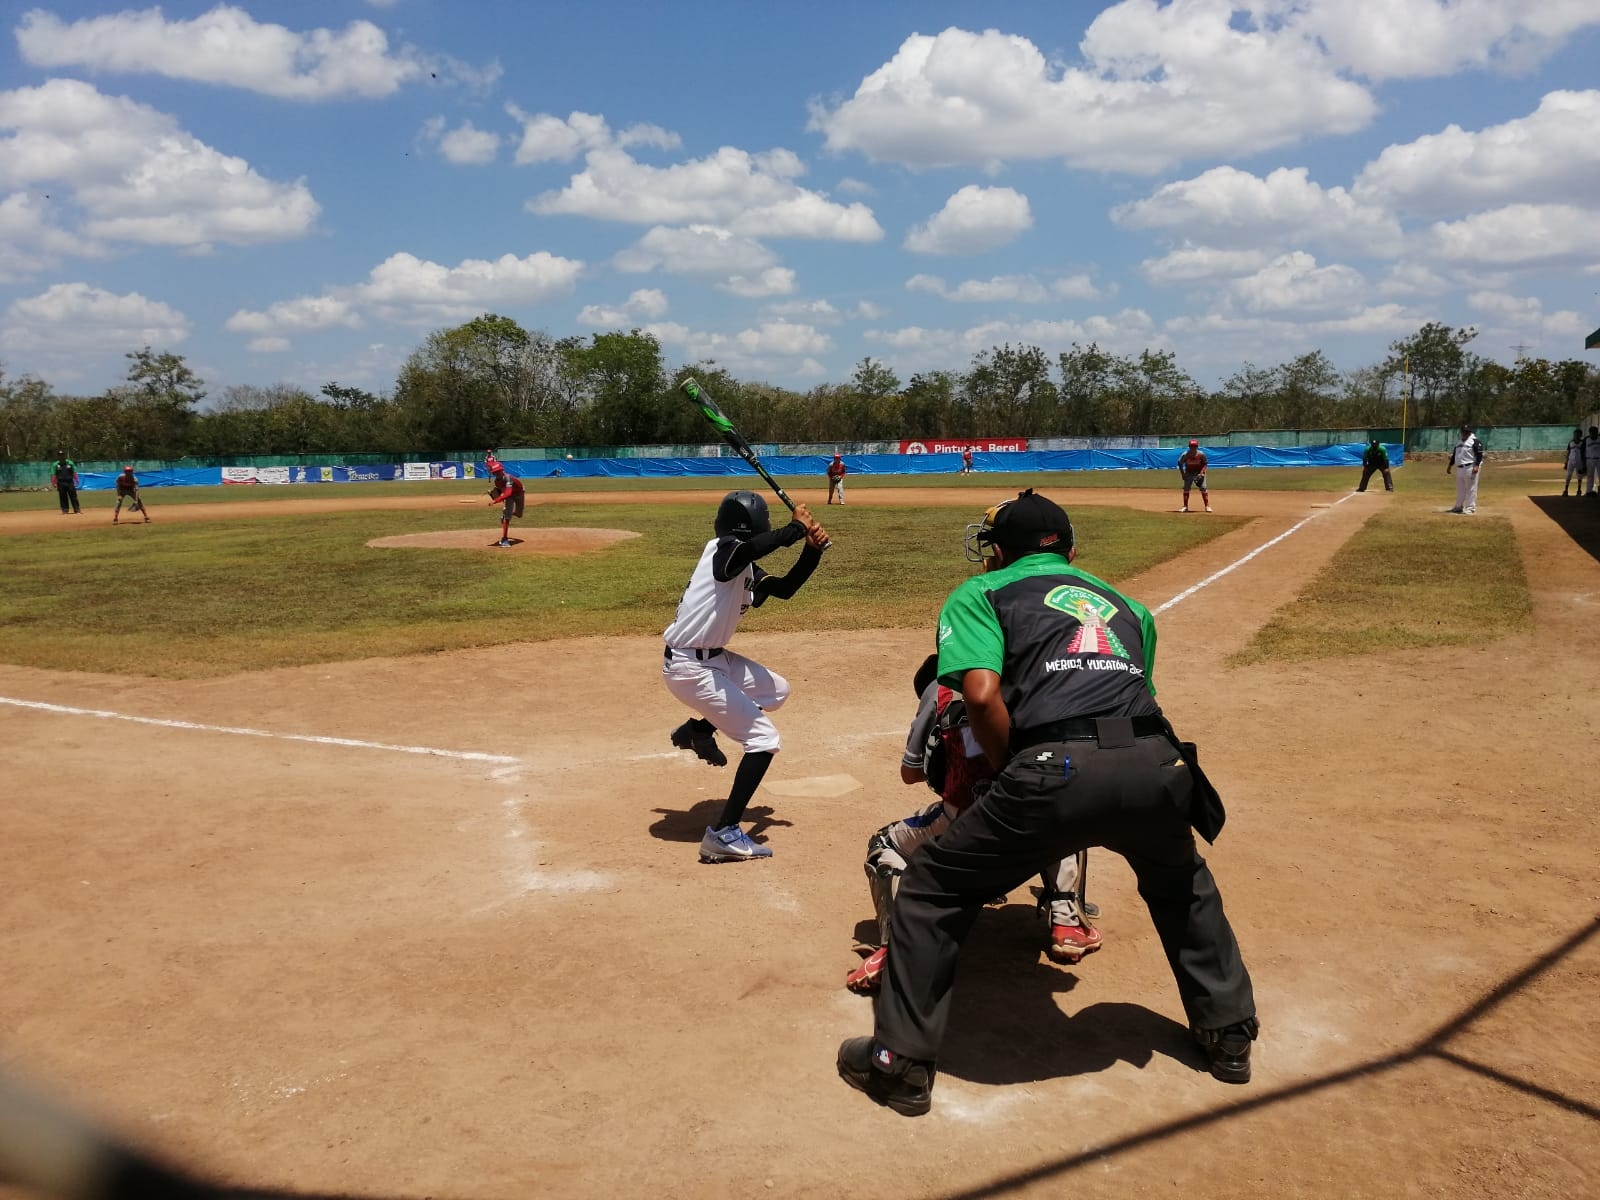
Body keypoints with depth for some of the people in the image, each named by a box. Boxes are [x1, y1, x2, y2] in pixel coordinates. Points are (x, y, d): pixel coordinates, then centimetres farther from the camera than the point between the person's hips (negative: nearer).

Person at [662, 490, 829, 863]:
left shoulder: (746, 570, 9)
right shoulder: (723, 551, -18)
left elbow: (785, 588, 14)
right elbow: (753, 547, -40)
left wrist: (813, 549, -1)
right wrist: (798, 527, -26)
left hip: (713, 658, 10)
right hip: (689, 667, -10)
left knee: (777, 690, 25)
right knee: (763, 738, -8)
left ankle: (698, 730, 29)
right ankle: (723, 834, -8)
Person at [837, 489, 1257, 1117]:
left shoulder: (980, 593, 17)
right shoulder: (1125, 605, 33)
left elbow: (983, 693, -2)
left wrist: (1009, 776, 12)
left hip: (1058, 768, -5)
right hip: (1155, 764, 5)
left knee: (932, 887, 15)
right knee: (1181, 882, 38)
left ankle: (901, 1063, 19)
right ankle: (1228, 1033, 46)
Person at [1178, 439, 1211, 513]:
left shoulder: (1201, 454, -19)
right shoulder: (1185, 455, -19)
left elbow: (1204, 464, -6)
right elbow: (1180, 463, -4)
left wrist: (1201, 473, -17)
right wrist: (1183, 474, -9)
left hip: (1199, 473, -1)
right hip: (1188, 473, 1)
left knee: (1203, 488, -8)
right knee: (1186, 488, -6)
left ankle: (1207, 506, -2)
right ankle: (1185, 507, 3)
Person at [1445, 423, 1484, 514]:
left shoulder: (1475, 441, -5)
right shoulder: (1459, 442, 20)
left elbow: (1479, 454, -14)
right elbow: (1454, 455, 27)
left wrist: (1476, 466, -24)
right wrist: (1449, 466, 24)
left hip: (1470, 468, -8)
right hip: (1459, 468, 8)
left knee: (1471, 488, -7)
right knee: (1460, 488, 15)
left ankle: (1470, 507, -5)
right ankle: (1459, 506, 25)